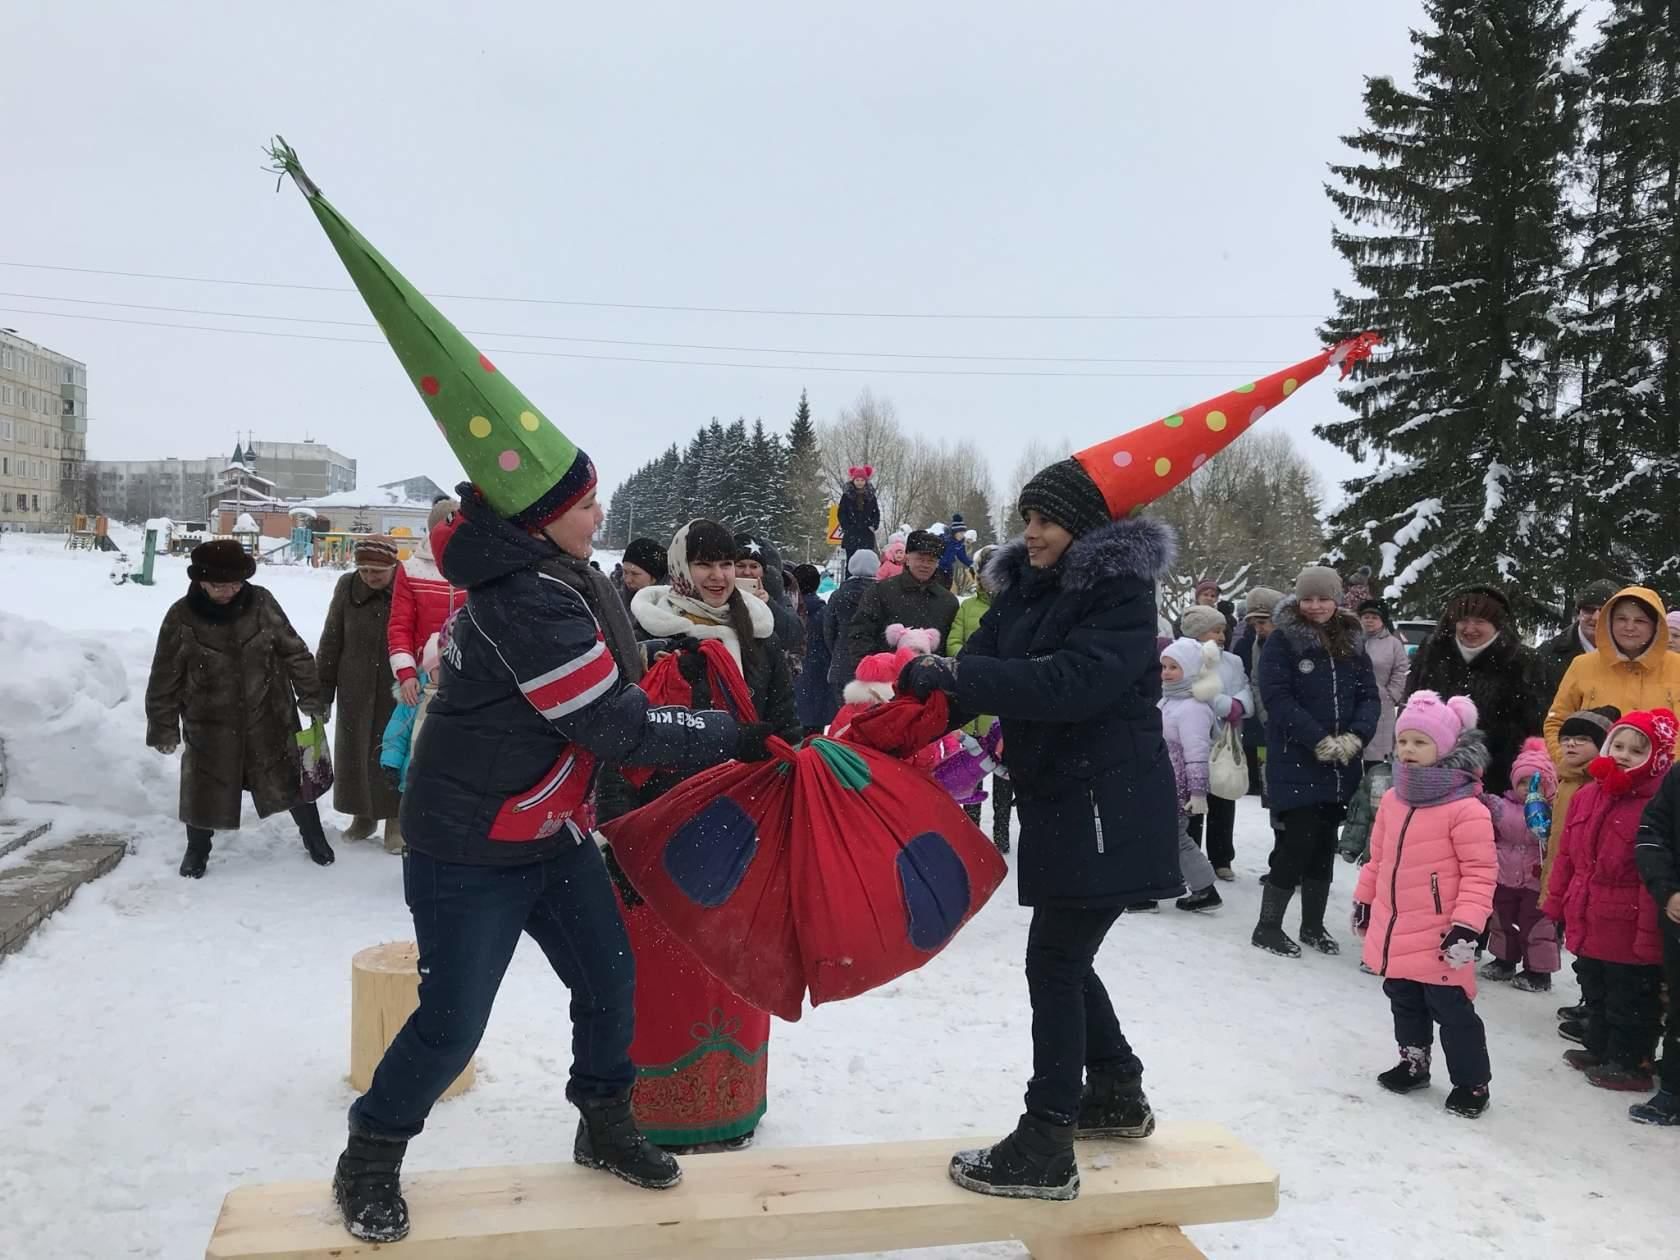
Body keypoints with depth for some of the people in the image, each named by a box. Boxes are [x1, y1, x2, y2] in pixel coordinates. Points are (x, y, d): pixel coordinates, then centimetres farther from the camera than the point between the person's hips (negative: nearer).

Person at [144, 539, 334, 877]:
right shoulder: (181, 617, -11)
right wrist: (164, 728, -3)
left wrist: (310, 696, -2)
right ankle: (197, 850, 32)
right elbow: (165, 678, -4)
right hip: (210, 725, -1)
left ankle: (314, 836, 29)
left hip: (267, 717, 1)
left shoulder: (261, 603, -9)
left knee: (289, 779, 9)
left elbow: (294, 652, -1)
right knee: (204, 788, 8)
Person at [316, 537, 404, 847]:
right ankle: (363, 814, 32)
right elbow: (330, 642, 4)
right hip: (355, 690, 3)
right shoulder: (348, 587, -4)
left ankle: (395, 820, 20)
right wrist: (322, 691, 5)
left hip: (397, 691, -3)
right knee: (355, 750, 13)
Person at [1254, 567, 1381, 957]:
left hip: (1341, 766, 5)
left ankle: (1313, 925, 25)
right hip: (1296, 763, -5)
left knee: (1324, 845, 12)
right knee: (1298, 843, -7)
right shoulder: (1283, 641, -6)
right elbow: (1278, 697, -14)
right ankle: (1268, 927, 6)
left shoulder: (1351, 643, 9)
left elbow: (1369, 697, 6)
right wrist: (1319, 740, -19)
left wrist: (1356, 737, -12)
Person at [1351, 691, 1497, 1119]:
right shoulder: (1393, 800, 4)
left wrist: (1466, 925, -21)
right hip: (1394, 931, 7)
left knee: (1451, 1010, 4)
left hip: (1438, 937, -7)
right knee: (1404, 1003, 22)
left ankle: (1472, 1082, 20)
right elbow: (1378, 857, 15)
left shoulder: (1465, 809, -19)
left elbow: (1480, 872, -18)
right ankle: (1413, 1062, 41)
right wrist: (1364, 900, 19)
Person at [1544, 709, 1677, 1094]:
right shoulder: (1587, 795, 5)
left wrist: (1649, 931, -21)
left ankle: (1629, 1063, 22)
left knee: (1629, 1001, 8)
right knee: (1595, 994, 23)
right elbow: (1567, 857, 12)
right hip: (1587, 924, 8)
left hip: (1627, 931, -7)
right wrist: (1556, 905, 14)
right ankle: (1598, 1048, 39)